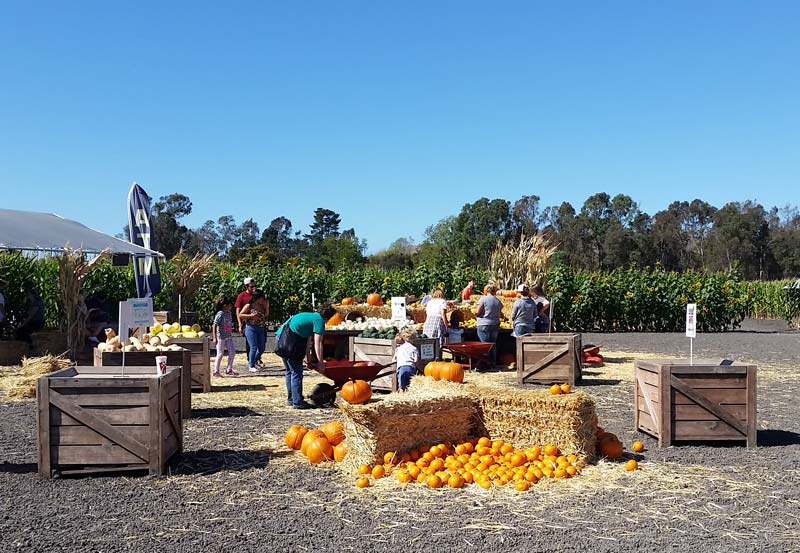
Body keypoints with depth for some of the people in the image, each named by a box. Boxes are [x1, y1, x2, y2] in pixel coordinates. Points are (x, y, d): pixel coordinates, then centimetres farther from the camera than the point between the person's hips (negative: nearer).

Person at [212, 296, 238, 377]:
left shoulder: (229, 313, 7)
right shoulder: (220, 314, -16)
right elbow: (214, 326, -17)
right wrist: (214, 338, -21)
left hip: (229, 337, 7)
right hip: (221, 337, -7)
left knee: (232, 352, 3)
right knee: (220, 354, 1)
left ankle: (229, 370, 13)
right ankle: (216, 371, 14)